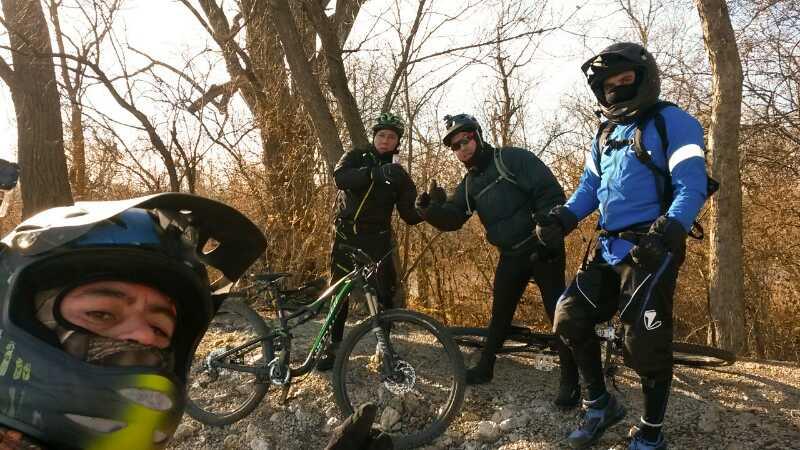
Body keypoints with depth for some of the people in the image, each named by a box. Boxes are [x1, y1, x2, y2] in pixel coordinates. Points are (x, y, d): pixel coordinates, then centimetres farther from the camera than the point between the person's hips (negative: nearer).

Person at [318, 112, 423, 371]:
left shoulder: (399, 175, 6)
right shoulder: (356, 157, 2)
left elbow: (409, 215, -2)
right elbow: (340, 178, -22)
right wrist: (376, 173, -36)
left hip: (377, 239, 1)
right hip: (346, 235, -1)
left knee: (384, 293, -6)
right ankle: (333, 346, 17)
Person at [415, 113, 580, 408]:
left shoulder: (513, 159, -10)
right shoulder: (469, 185, 9)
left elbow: (551, 192, -16)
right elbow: (452, 219, 2)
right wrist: (430, 209, -18)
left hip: (543, 248, -6)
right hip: (510, 256, 6)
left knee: (558, 312, -3)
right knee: (500, 313, 13)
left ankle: (570, 380, 8)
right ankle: (485, 367, 28)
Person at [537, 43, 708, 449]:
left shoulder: (672, 122, -4)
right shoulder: (605, 133, 19)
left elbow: (691, 187, -14)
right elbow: (590, 188, 16)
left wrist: (667, 232, -33)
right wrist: (562, 219, -4)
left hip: (651, 248, -7)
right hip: (609, 248, 7)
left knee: (645, 343, -6)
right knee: (570, 319, 5)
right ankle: (600, 405, 24)